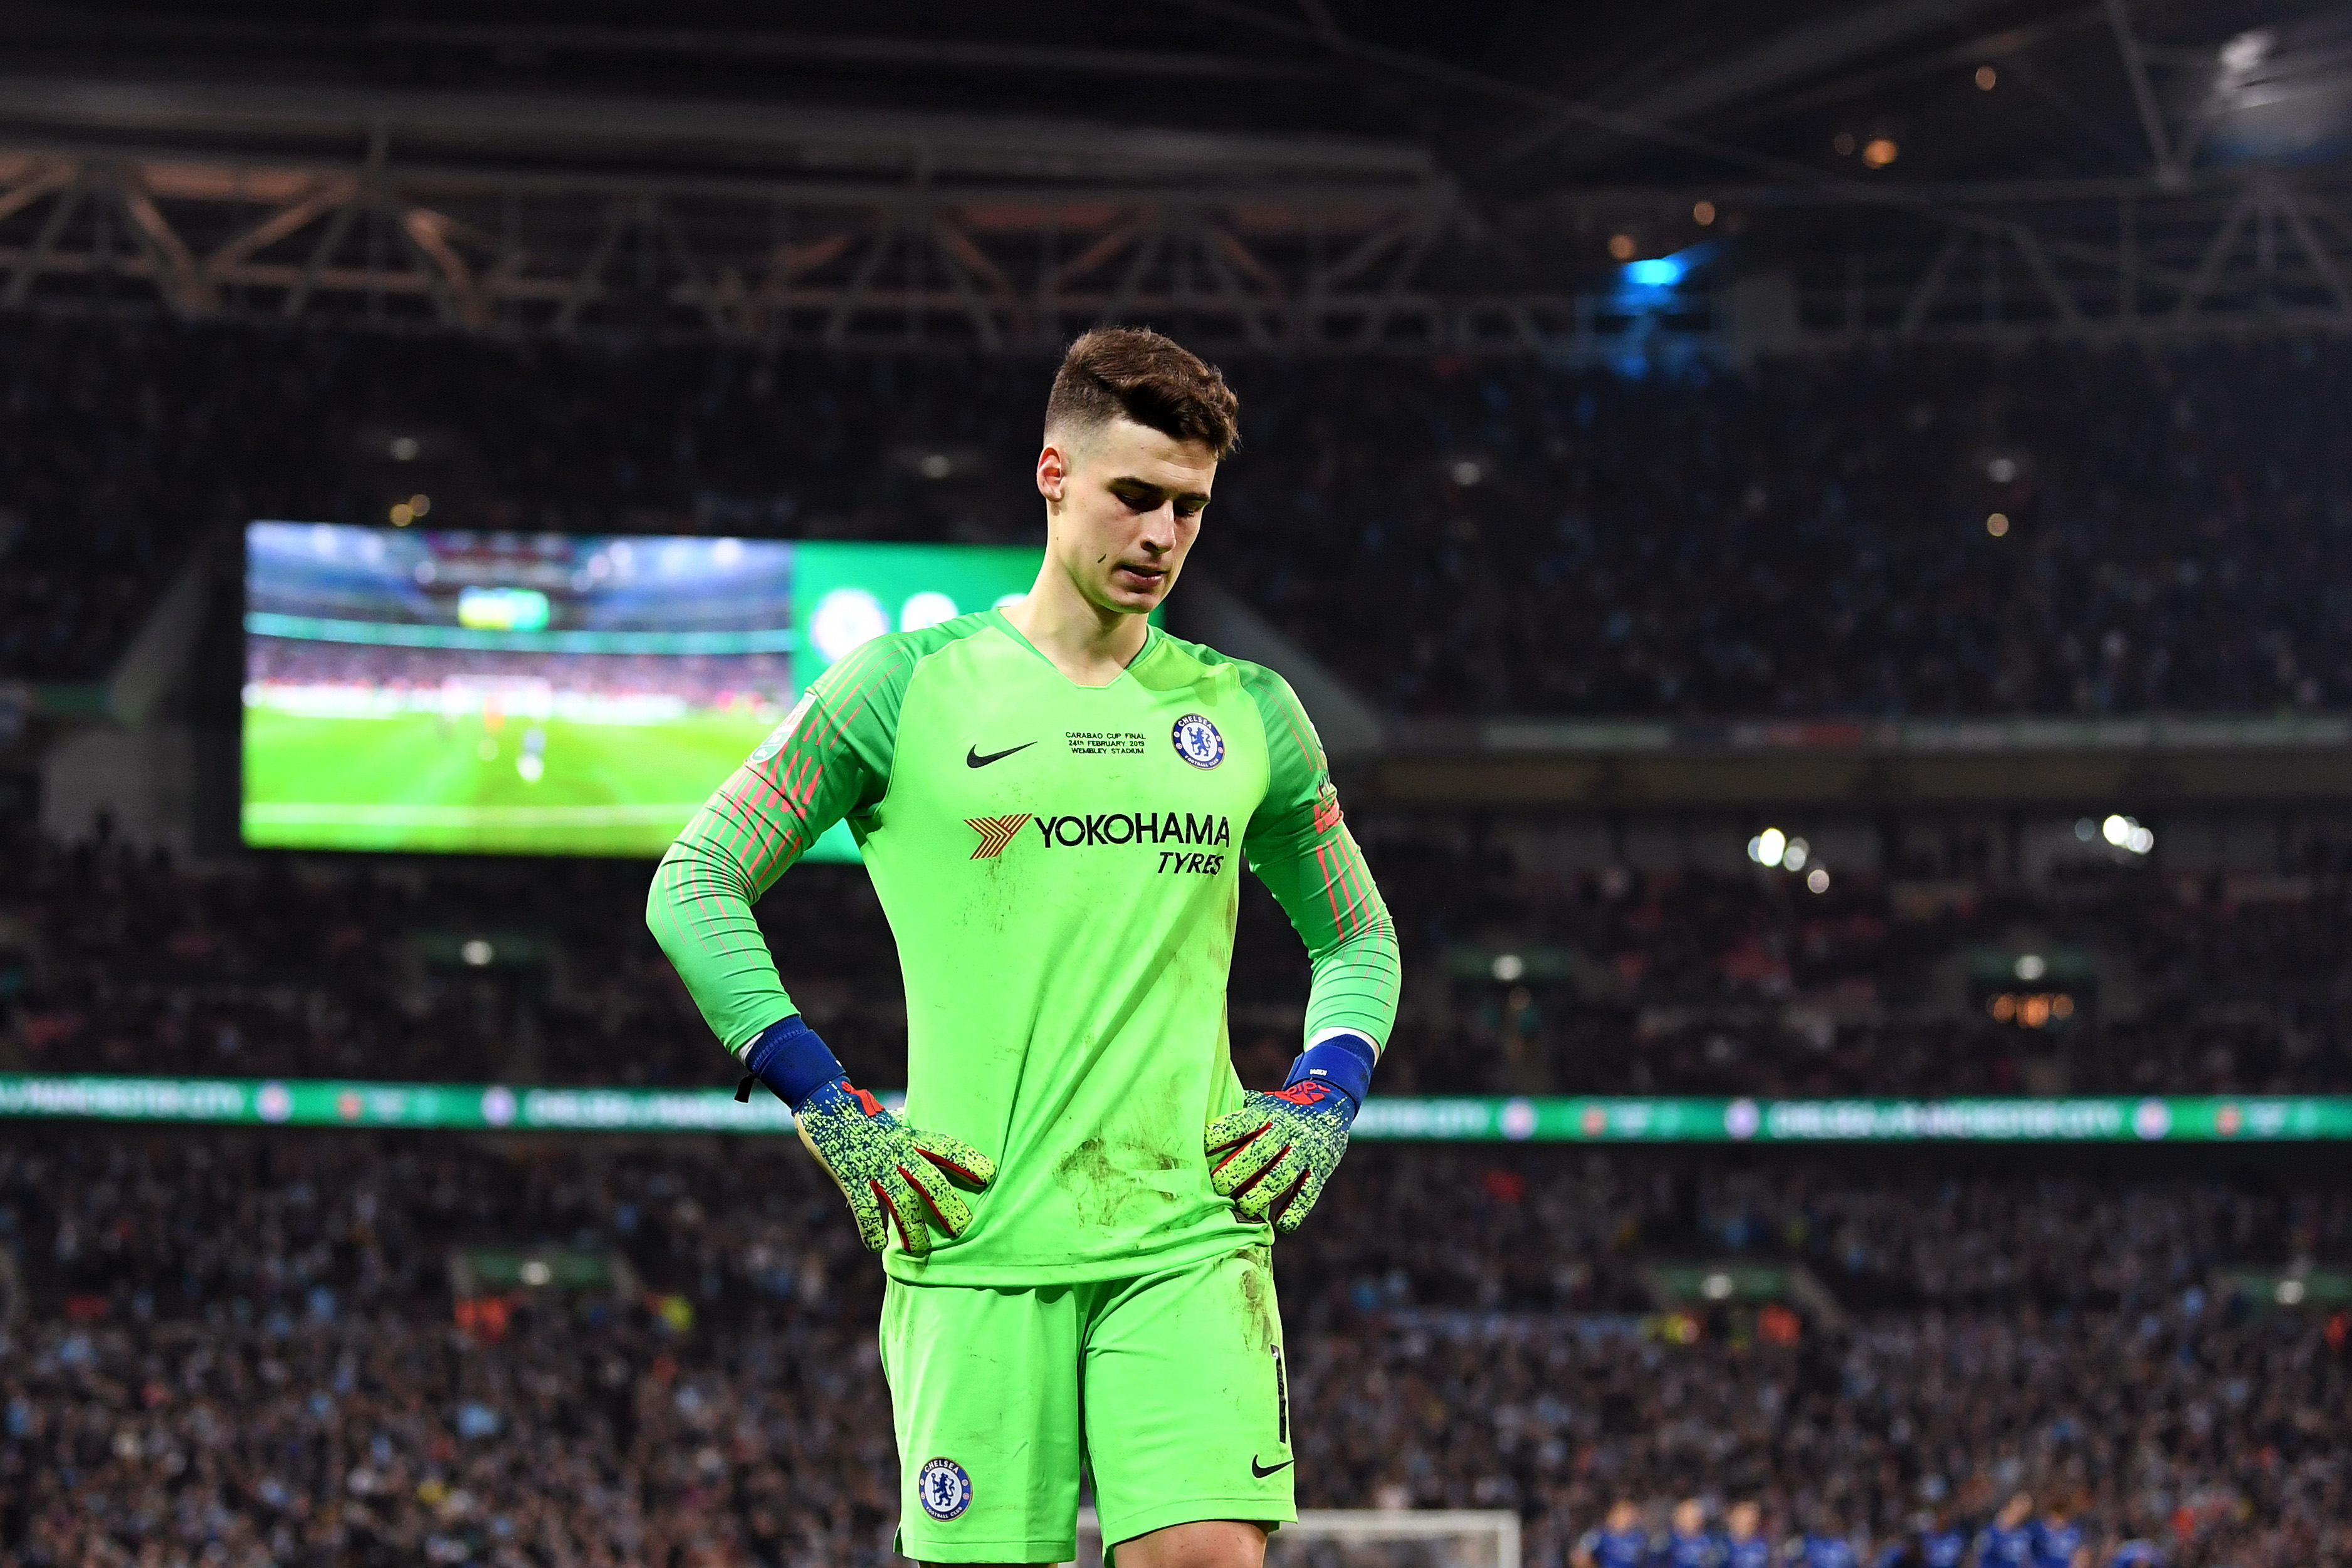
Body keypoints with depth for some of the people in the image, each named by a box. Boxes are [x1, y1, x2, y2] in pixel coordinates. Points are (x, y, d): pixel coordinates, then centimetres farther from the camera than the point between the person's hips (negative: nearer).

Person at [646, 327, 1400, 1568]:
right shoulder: (909, 686, 4)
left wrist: (1324, 1104, 8)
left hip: (1192, 1235, 2)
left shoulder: (1249, 714, 13)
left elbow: (1357, 939, 27)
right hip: (978, 1241, -2)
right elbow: (692, 885, 5)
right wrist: (830, 1112, -2)